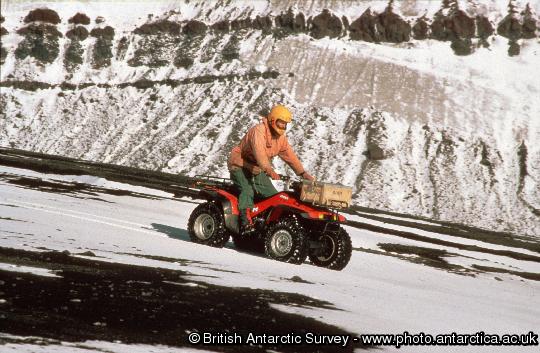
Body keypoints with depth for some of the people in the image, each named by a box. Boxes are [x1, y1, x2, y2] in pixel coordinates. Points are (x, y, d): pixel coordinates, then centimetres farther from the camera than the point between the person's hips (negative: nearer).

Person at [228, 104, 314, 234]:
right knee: (247, 190, -31)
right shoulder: (259, 131, -23)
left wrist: (303, 173, -6)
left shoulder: (281, 137, 5)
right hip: (240, 165, -8)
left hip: (257, 170, 9)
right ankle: (245, 221, -42)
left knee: (272, 195, -2)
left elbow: (290, 156, 6)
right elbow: (259, 151, -39)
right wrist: (268, 169, -54)